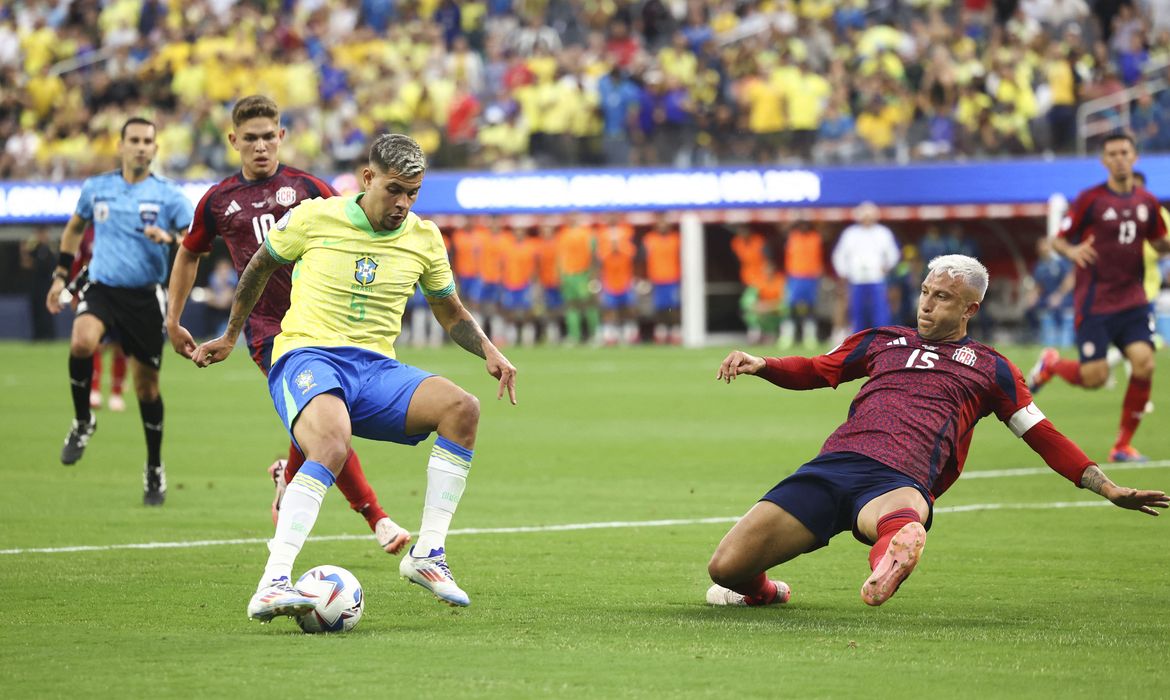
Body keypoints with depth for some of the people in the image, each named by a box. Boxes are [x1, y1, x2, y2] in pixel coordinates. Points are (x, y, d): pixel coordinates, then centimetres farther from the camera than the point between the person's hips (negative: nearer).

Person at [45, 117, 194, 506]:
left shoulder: (168, 195, -2)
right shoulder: (95, 188, 5)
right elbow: (74, 228, 23)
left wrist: (169, 237, -26)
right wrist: (61, 275, 18)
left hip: (146, 297, -1)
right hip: (101, 288, 1)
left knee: (146, 385, 5)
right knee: (82, 342, -31)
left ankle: (155, 469, 22)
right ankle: (83, 421, -6)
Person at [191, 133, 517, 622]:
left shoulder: (424, 239, 9)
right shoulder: (314, 218, -1)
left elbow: (451, 314, 23)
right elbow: (260, 266, 18)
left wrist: (489, 351, 4)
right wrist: (230, 337, 25)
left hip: (375, 368, 4)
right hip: (306, 357, -4)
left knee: (462, 407, -24)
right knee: (332, 447, -38)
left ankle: (427, 554, -16)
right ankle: (271, 585, -43)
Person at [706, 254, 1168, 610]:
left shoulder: (989, 368, 23)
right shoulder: (883, 341, 30)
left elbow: (1044, 437, 23)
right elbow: (813, 372, 34)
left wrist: (1110, 490, 15)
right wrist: (759, 364, 13)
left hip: (899, 482, -3)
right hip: (834, 464, 3)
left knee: (902, 513, -46)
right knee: (725, 568, -8)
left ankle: (897, 539, -78)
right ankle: (760, 590, 22)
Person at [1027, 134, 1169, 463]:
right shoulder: (1090, 200, -6)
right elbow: (1058, 240, -2)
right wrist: (1072, 251, -25)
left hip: (1132, 299, 4)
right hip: (1095, 301, -4)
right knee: (1095, 377, -9)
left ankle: (1123, 445, 1)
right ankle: (1051, 363, 27)